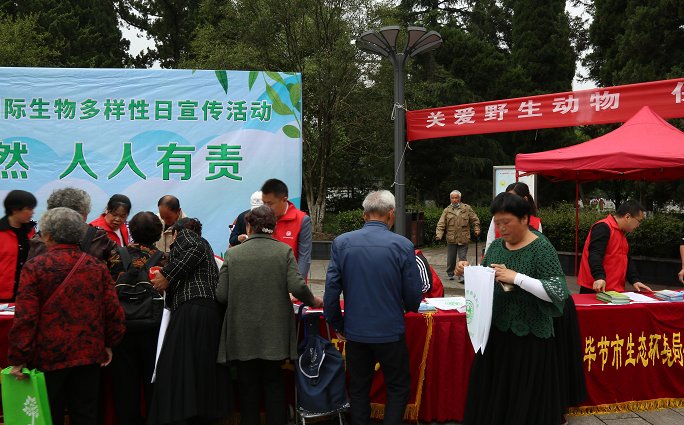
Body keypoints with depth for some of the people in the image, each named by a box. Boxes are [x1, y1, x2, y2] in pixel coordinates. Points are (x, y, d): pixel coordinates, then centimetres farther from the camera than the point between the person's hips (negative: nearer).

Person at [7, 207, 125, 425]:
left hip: (49, 357, -2)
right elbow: (114, 311, -1)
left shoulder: (35, 267, -8)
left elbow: (25, 317, -13)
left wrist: (18, 358, -6)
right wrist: (109, 343, 12)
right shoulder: (97, 267, 0)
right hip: (89, 355, 3)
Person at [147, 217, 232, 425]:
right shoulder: (204, 243, 32)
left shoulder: (184, 235, 11)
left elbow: (196, 249, -14)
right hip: (212, 312, 8)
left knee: (177, 367, -11)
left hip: (191, 309, -8)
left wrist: (167, 275, -10)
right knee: (204, 368, 6)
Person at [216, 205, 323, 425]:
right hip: (274, 335, 0)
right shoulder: (284, 251, -4)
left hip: (243, 335, 0)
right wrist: (312, 301, 5)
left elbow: (221, 295, -5)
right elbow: (297, 287, -14)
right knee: (274, 384, 16)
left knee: (248, 388, 13)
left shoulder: (233, 253, -4)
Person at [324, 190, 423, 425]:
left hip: (355, 332, 2)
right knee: (398, 388, 16)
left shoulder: (341, 243, -7)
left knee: (358, 390, 18)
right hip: (390, 332, -2)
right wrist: (409, 306, 16)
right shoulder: (403, 245, -13)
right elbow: (414, 297, -8)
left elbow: (331, 289, -7)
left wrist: (338, 324, 8)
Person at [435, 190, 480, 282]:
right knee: (451, 259, 12)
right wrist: (438, 235, -14)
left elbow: (475, 220, 11)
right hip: (451, 239, 2)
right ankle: (450, 274, 28)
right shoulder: (447, 210, 5)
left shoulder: (467, 209, 4)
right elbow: (441, 224, -1)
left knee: (463, 258, -3)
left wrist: (476, 230, 0)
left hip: (463, 239, -1)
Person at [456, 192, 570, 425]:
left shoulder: (542, 248, -12)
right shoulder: (497, 245, 6)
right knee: (491, 393, 14)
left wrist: (517, 278, -26)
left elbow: (558, 292, -20)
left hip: (528, 336, -6)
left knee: (524, 399, 4)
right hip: (495, 331, 6)